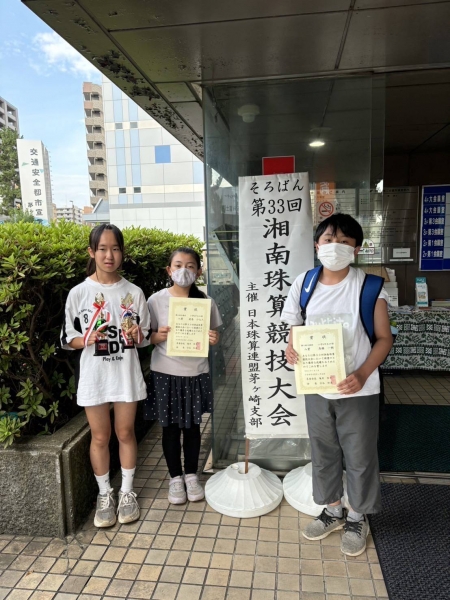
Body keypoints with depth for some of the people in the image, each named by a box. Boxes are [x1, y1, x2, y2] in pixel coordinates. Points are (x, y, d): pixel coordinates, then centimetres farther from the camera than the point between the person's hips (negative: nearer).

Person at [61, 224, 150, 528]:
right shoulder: (79, 293, -6)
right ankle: (105, 494, 32)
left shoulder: (134, 292, -3)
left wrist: (137, 336, -18)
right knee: (100, 437, 12)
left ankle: (127, 491, 32)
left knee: (126, 433, 13)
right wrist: (87, 339, -20)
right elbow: (67, 339, 0)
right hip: (94, 377, 0)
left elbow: (146, 337, 4)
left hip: (127, 375, 1)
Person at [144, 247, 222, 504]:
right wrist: (159, 337, -21)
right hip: (166, 373, -1)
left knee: (192, 425, 14)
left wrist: (214, 339, -16)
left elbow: (213, 335, 6)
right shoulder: (156, 300, -7)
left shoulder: (206, 301, -2)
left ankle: (191, 475, 34)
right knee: (170, 427, 11)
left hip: (196, 372, 1)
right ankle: (175, 477, 31)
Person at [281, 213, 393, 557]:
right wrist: (291, 348, -14)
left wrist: (362, 375, -21)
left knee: (360, 455, 13)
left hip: (357, 390, -3)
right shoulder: (304, 283, -1)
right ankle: (333, 511, 43)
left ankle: (358, 518, 39)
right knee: (323, 452, 19)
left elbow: (384, 338, -8)